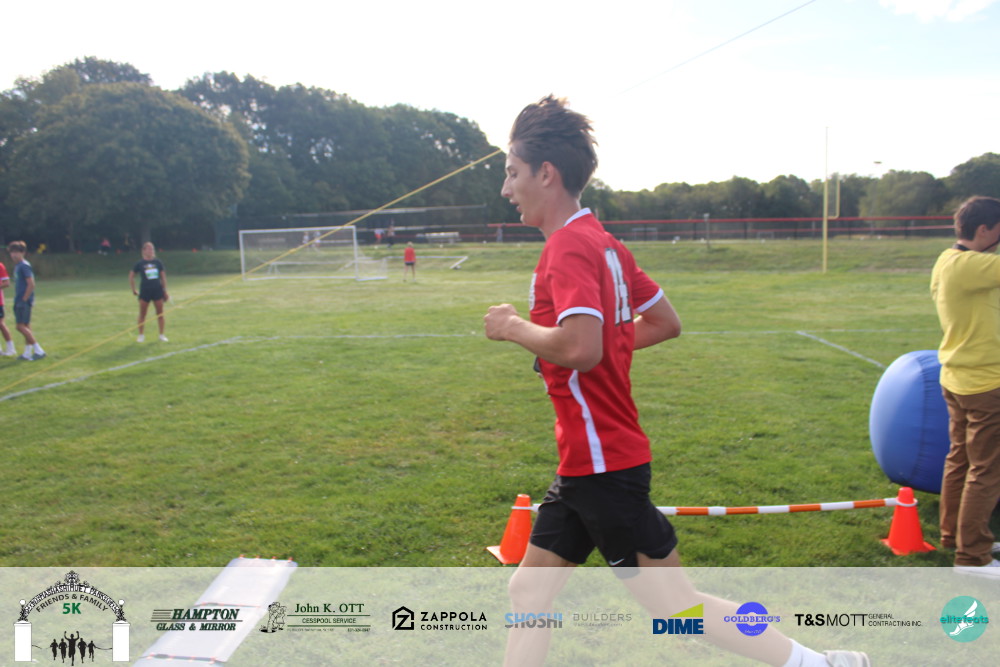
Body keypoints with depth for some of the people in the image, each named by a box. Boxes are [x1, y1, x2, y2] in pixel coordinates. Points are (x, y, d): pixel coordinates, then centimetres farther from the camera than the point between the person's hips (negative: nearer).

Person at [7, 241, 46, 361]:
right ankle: (27, 353, 15)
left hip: (24, 301, -9)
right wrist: (17, 299, 15)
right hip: (19, 301, 9)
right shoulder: (17, 266, 15)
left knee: (21, 326, -11)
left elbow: (31, 284, -19)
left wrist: (24, 299, -16)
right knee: (26, 326, 10)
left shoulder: (24, 266, -13)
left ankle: (39, 351, -8)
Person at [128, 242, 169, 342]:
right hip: (145, 291, -1)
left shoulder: (158, 262, 3)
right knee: (142, 314, 5)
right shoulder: (140, 263, -2)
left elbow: (163, 277, 10)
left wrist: (165, 291, 9)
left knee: (160, 314, 4)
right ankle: (141, 335, 16)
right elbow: (131, 276, 8)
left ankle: (162, 335, 13)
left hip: (158, 290, 1)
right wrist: (133, 290, 7)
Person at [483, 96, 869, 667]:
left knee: (678, 605, 4)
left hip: (603, 464, -10)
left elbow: (580, 348, -33)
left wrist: (515, 327, -16)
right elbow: (666, 323, 16)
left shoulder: (569, 245, -18)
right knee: (529, 590, 17)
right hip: (588, 463, 10)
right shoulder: (601, 242, 11)